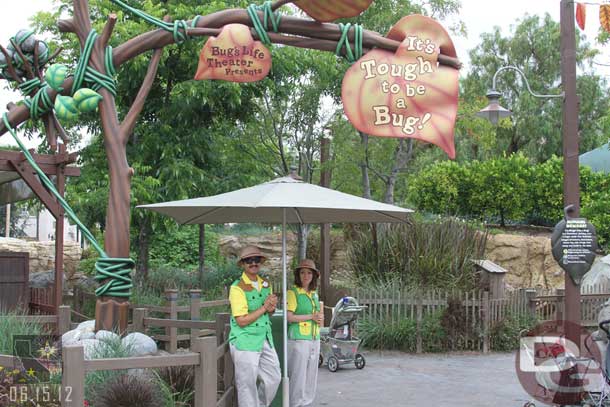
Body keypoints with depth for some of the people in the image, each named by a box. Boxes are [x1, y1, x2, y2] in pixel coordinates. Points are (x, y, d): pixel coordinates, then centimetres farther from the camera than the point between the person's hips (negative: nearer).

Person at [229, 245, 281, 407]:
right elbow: (242, 321, -18)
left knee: (274, 378, 14)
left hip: (265, 340, 7)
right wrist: (264, 307, -14)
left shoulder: (265, 284, 8)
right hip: (245, 343, -7)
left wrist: (271, 308, -4)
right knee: (247, 386, 0)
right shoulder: (237, 288, -14)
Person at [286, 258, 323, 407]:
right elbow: (288, 317, -16)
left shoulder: (314, 294, 14)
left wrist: (320, 318, 0)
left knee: (311, 376, 11)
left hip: (314, 339, 7)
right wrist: (311, 317, -13)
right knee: (298, 377, -4)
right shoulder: (293, 293, -8)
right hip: (298, 339, -7)